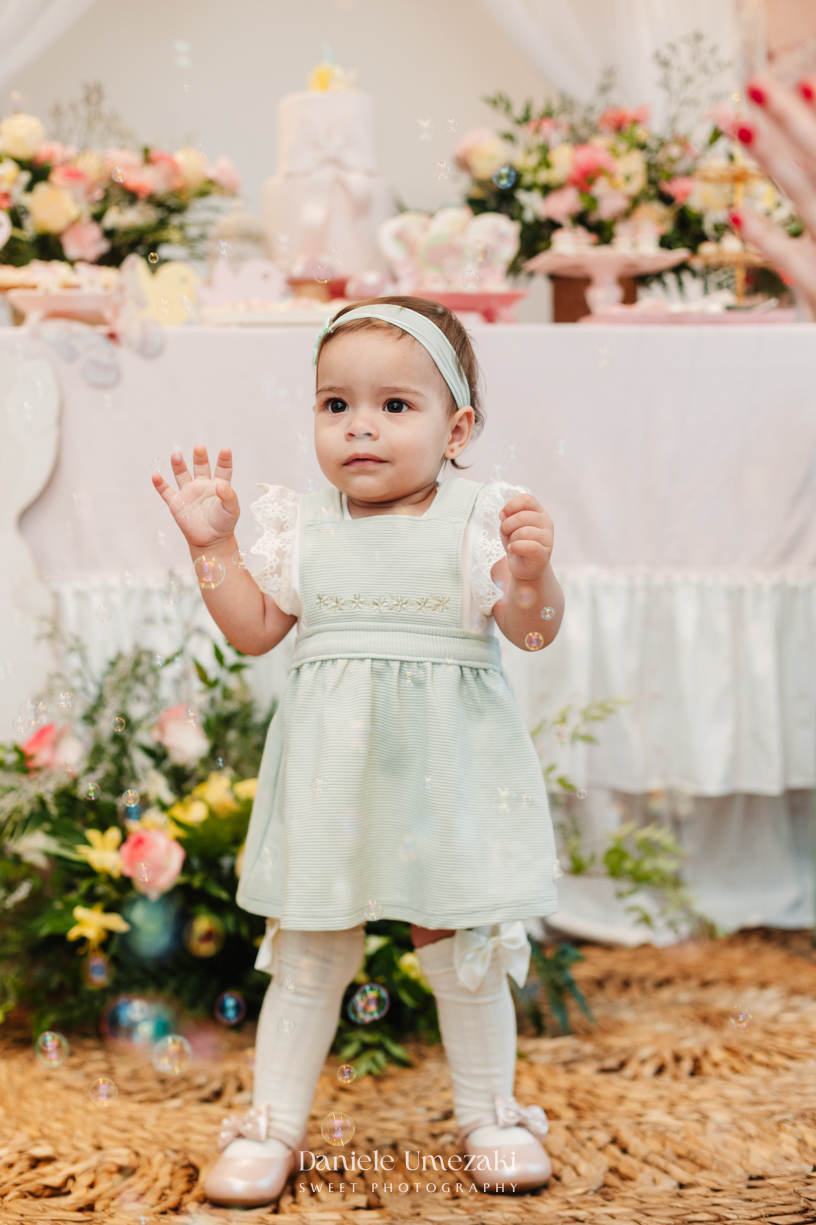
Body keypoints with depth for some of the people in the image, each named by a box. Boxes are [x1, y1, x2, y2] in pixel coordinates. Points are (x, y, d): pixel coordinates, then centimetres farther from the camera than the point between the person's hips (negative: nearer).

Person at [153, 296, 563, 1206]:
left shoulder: (477, 522, -3)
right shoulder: (302, 528, 5)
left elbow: (533, 631, -7)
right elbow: (254, 631, 7)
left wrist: (531, 570, -26)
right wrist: (214, 547, -2)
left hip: (447, 767, -2)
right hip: (330, 772, 2)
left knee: (462, 950, 6)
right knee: (307, 951, 7)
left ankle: (490, 1115, 26)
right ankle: (273, 1124, 20)